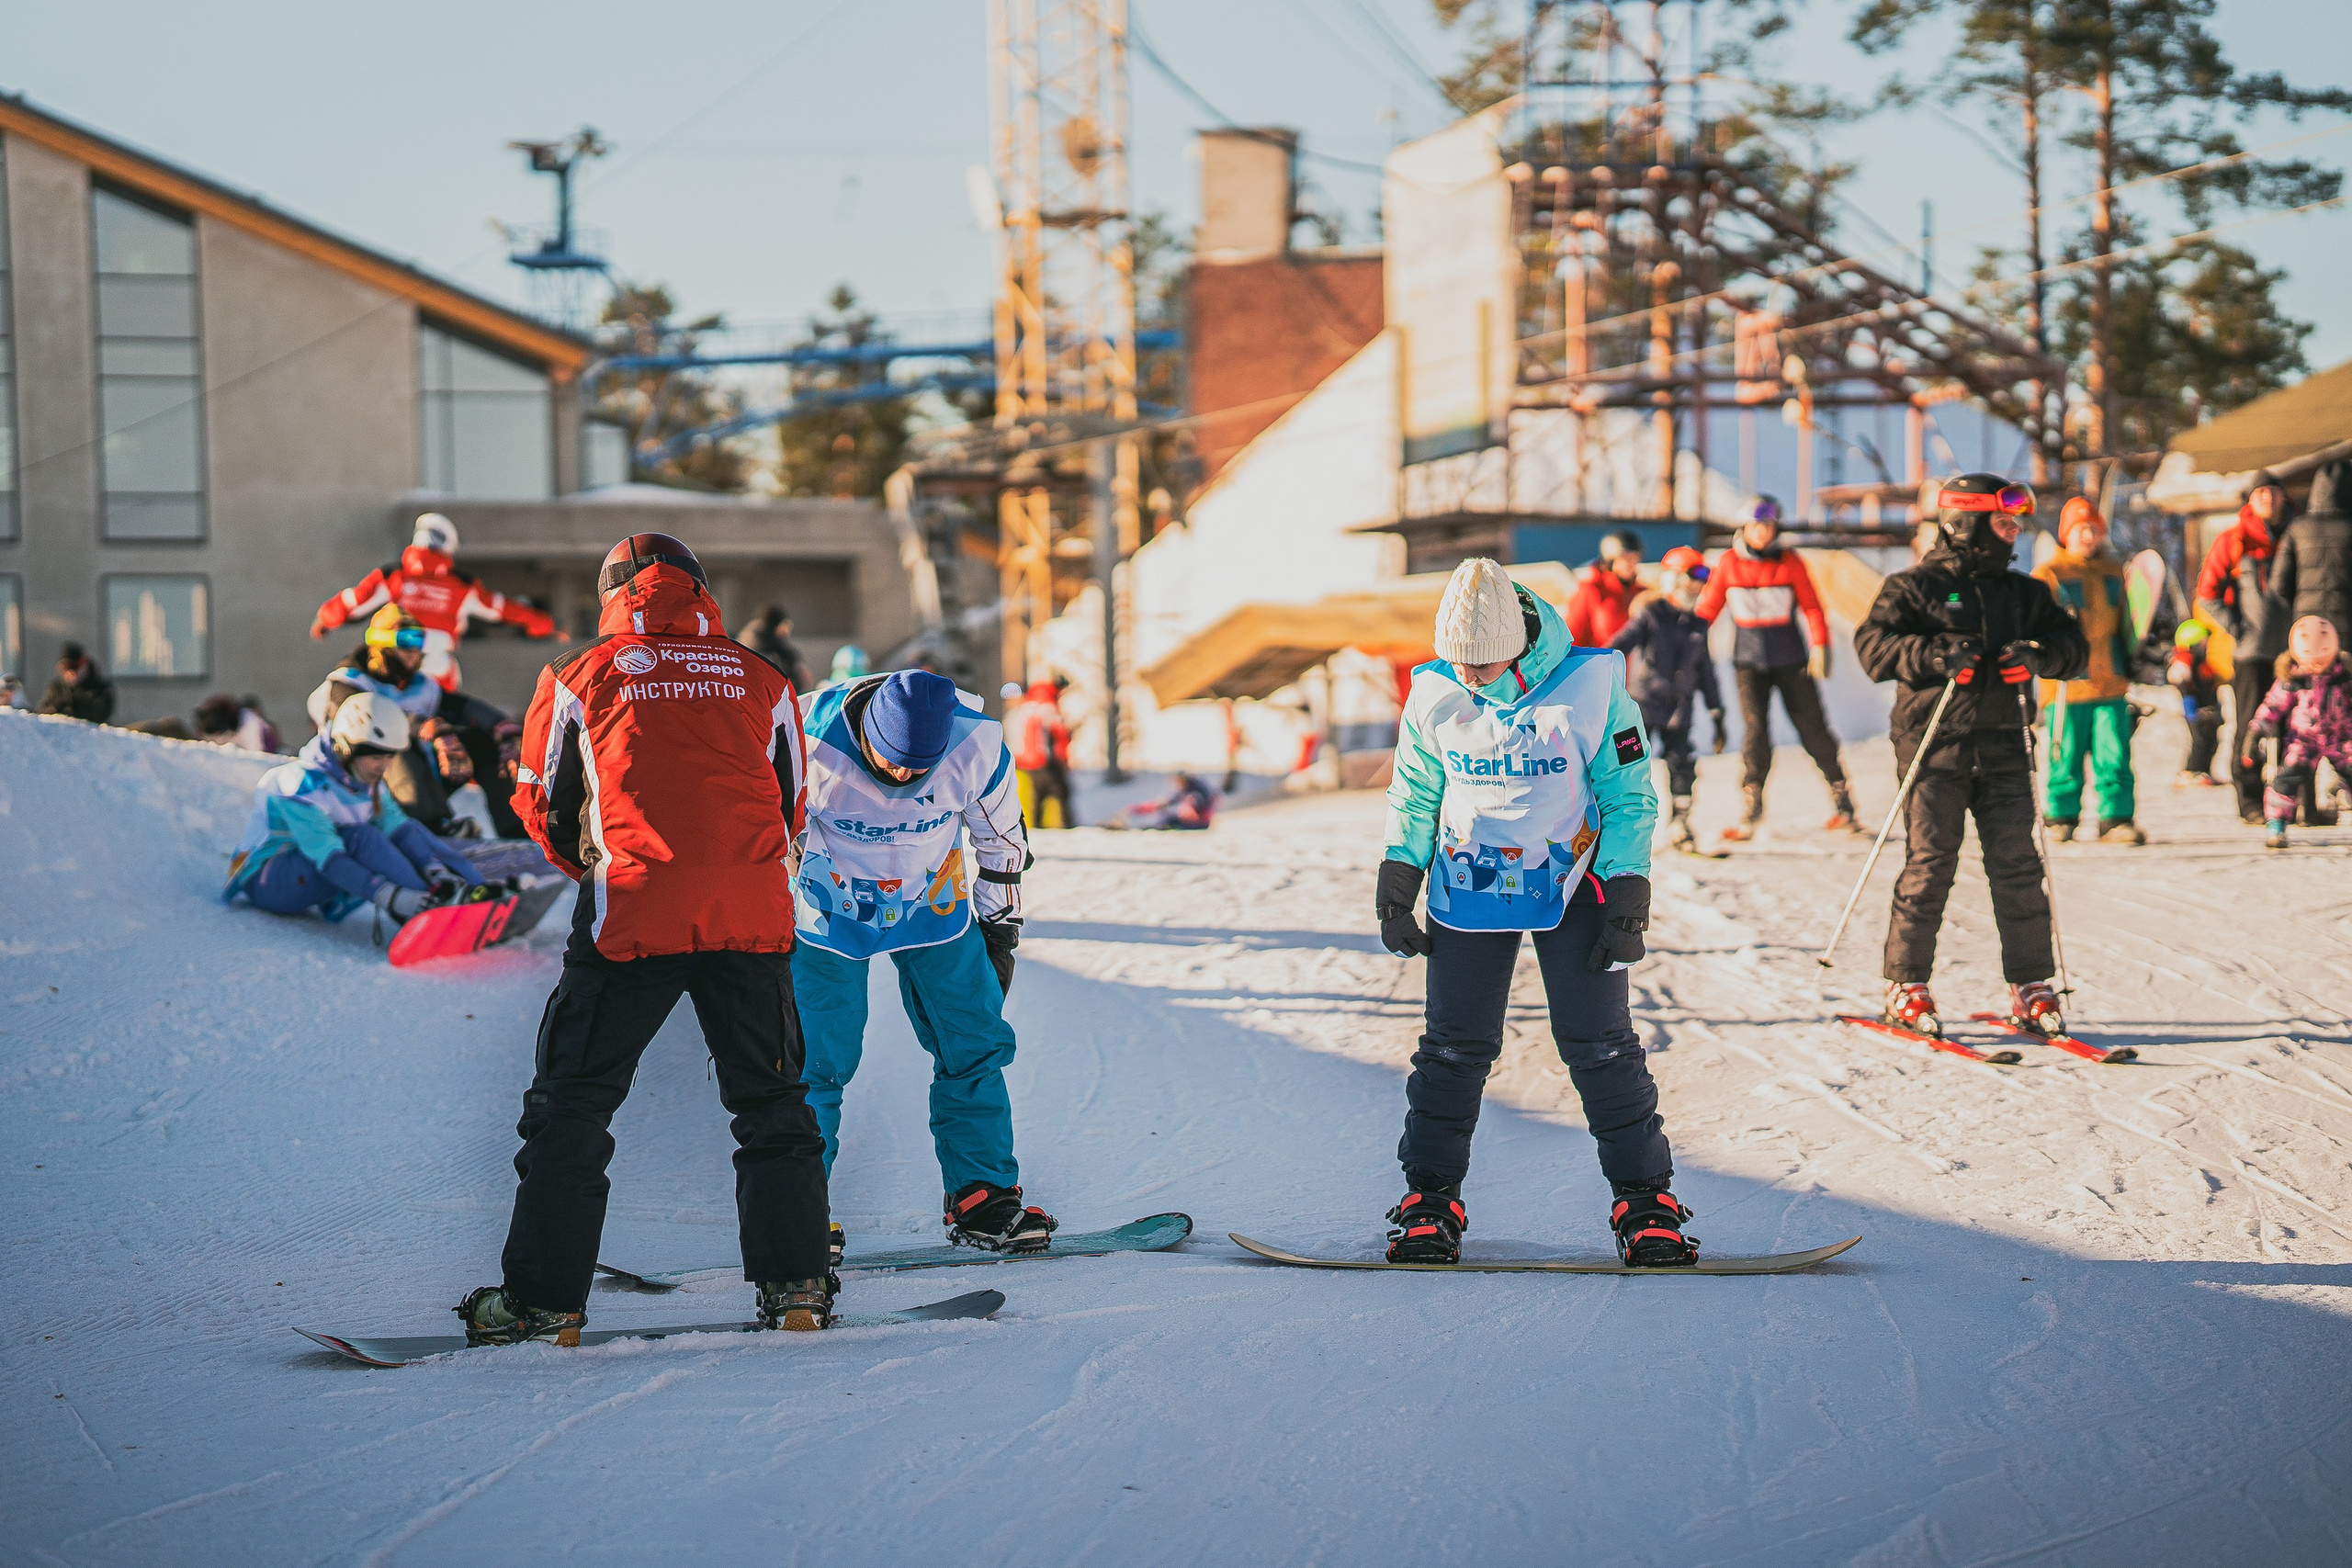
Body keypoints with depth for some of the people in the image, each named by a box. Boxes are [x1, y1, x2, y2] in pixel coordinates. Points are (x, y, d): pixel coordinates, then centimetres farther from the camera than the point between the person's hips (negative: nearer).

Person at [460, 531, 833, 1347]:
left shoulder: (581, 676, 8)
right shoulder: (763, 682, 14)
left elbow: (542, 803, 17)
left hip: (633, 914, -2)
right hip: (753, 914, 2)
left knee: (572, 1103, 6)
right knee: (771, 1102, 16)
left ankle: (544, 1298, 2)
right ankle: (795, 1285, 10)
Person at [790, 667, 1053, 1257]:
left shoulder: (977, 743, -21)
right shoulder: (808, 739, -28)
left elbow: (1001, 837, -1)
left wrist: (1001, 924, 6)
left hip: (934, 907, 3)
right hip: (829, 912, -3)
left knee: (975, 1044, 1)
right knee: (816, 1060, -8)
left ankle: (981, 1197, 11)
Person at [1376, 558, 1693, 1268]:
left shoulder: (1590, 686, -16)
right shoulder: (1435, 694, -7)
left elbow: (1630, 796, -7)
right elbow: (1414, 795, 8)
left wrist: (1627, 903, -9)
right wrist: (1396, 890, 5)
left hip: (1572, 883, -2)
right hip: (1467, 885, 2)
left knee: (1599, 1044, -3)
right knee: (1455, 1046, 2)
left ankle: (1644, 1198, 7)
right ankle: (1430, 1195, 15)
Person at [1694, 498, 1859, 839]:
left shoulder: (1790, 562, -3)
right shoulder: (1728, 564, 0)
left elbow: (1811, 606, -1)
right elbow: (1708, 609, 5)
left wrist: (1820, 647, -10)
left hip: (1790, 659, 0)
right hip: (1749, 660, 0)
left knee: (1812, 727, 2)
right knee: (1754, 730, -10)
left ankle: (1842, 804, 14)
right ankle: (1748, 816, -8)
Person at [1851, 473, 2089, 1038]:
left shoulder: (2024, 593, 16)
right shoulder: (1915, 588, 1)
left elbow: (2076, 647, 13)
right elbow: (1873, 645, -11)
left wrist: (2040, 655, -9)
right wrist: (1934, 655, -26)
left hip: (2003, 748, 4)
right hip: (1935, 746, -4)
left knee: (2018, 867, 0)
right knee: (1930, 866, -5)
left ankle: (2031, 986, 5)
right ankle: (1906, 988, 3)